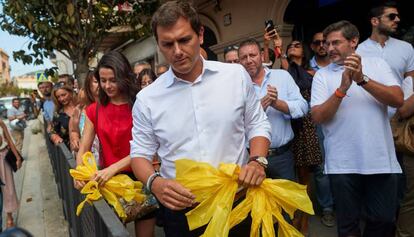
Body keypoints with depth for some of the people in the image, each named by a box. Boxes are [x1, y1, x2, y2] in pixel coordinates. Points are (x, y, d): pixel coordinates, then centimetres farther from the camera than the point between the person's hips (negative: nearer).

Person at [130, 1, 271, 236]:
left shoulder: (236, 75, -4)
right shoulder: (147, 98, -5)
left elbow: (257, 124, 5)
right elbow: (141, 152, 2)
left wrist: (257, 161, -12)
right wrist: (155, 183, -17)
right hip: (181, 210, 0)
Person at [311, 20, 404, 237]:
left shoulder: (377, 65, 5)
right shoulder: (322, 75, 1)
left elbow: (398, 100, -8)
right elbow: (318, 117, -8)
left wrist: (362, 79, -19)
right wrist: (342, 89, -20)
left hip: (381, 160, 2)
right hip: (342, 164, -1)